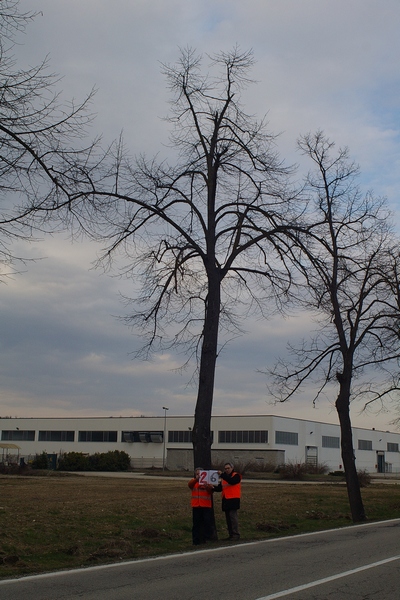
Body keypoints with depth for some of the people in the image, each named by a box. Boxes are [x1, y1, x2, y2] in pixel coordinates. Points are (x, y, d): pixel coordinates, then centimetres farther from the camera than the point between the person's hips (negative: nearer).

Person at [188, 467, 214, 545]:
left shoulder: (207, 481, 7)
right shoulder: (194, 481, 9)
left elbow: (211, 490, -7)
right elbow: (190, 484, -14)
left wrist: (207, 486, -29)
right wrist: (196, 479, -32)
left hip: (206, 506, -1)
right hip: (196, 506, 1)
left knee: (207, 522, -4)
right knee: (196, 524, 5)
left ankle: (207, 538, 4)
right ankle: (196, 541, 10)